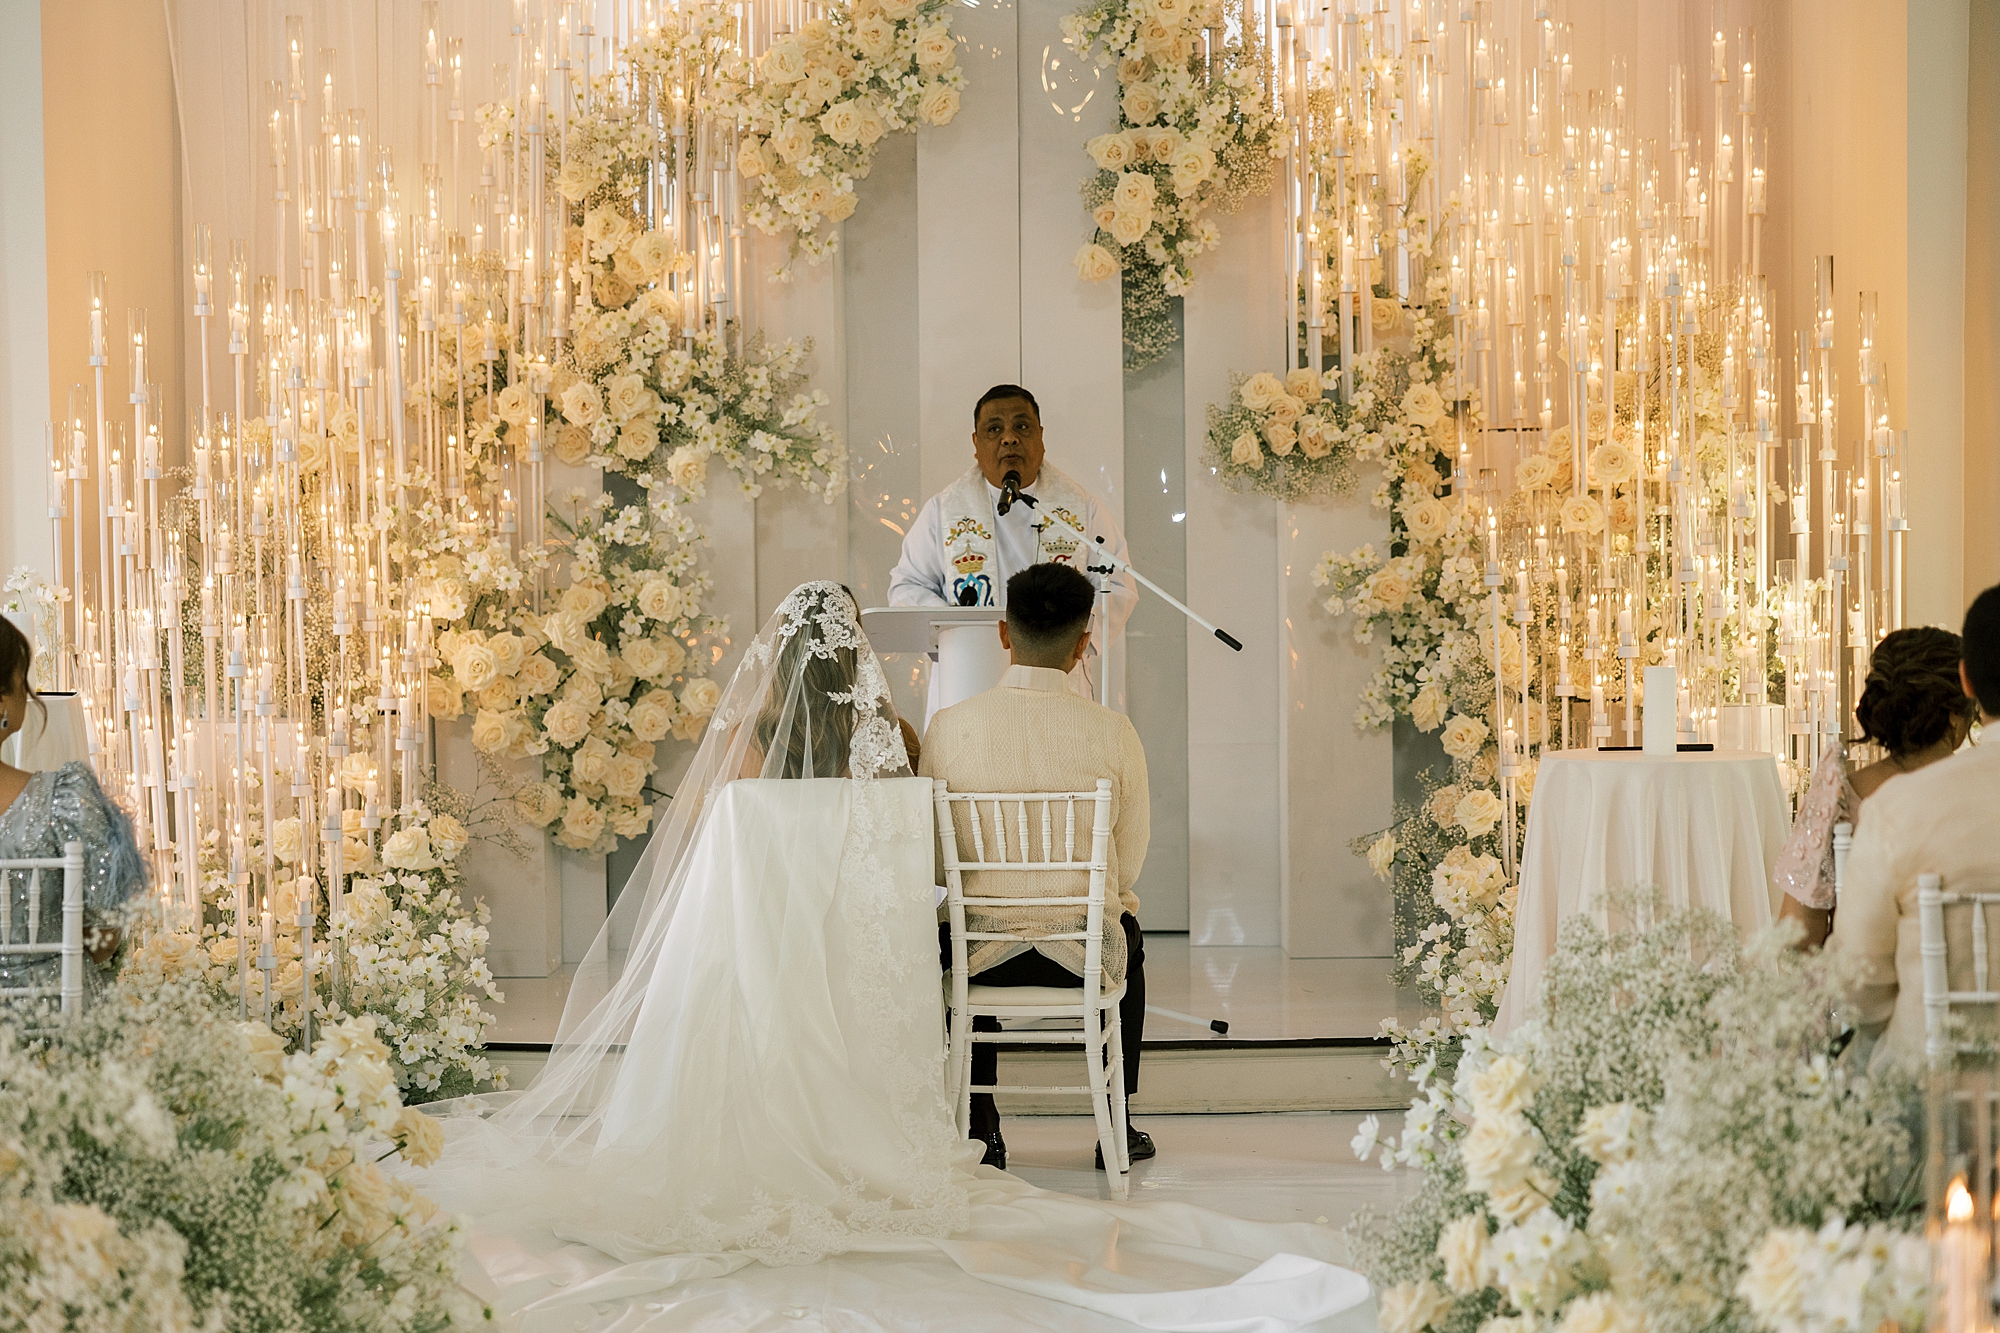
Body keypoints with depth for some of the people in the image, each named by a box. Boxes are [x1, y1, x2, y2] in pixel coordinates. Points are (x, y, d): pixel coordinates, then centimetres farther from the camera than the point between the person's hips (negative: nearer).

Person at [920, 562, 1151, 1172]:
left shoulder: (949, 726, -11)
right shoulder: (1113, 732, -12)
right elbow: (1129, 866, -2)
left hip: (984, 955, 0)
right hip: (1082, 956, 0)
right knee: (1129, 936, 36)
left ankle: (981, 1128, 38)